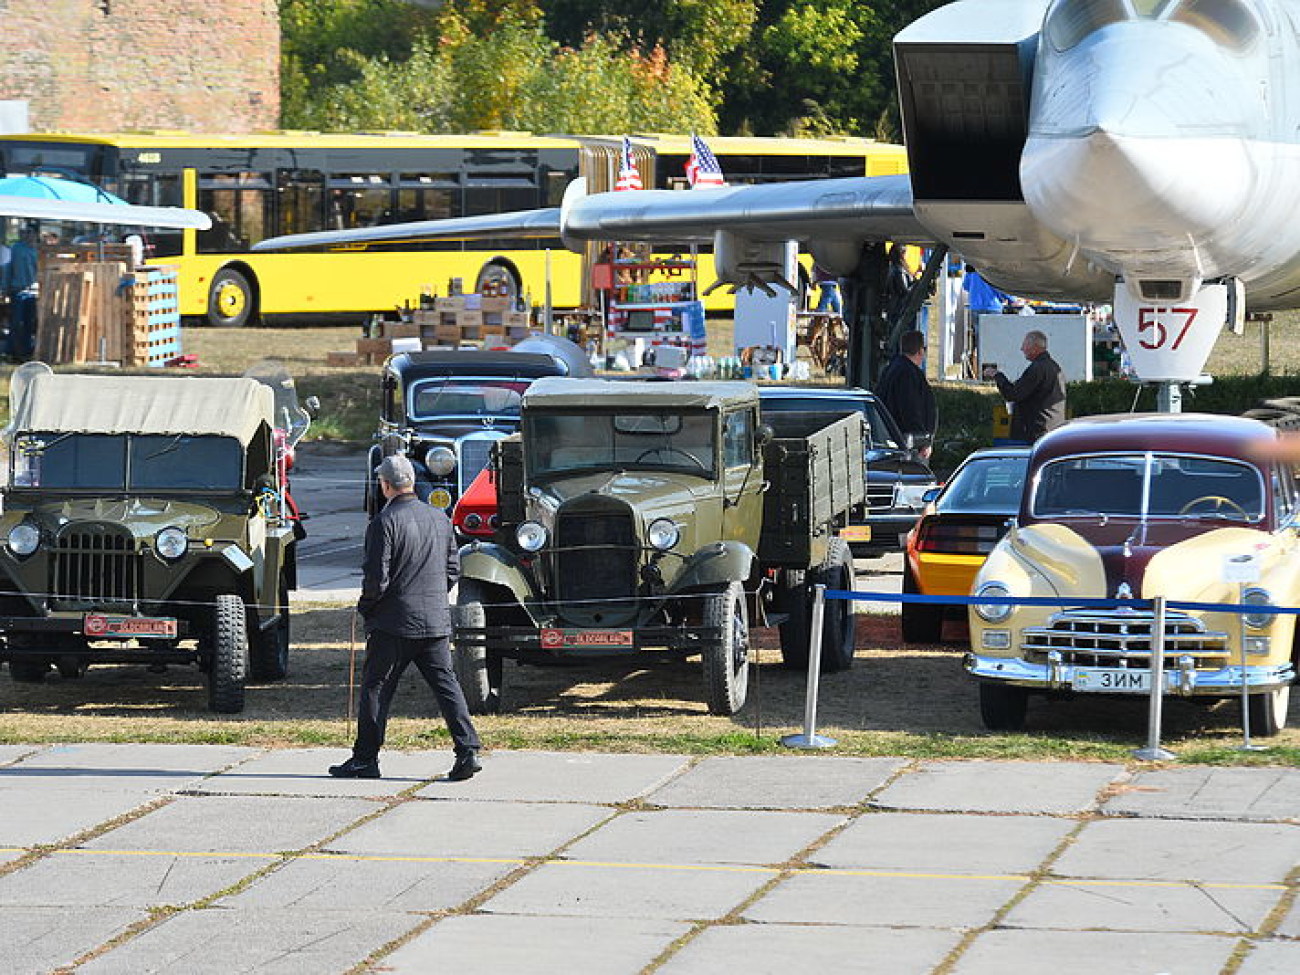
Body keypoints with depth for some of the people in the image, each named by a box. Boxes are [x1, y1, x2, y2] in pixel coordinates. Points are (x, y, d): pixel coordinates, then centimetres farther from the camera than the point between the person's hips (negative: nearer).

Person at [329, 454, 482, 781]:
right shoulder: (440, 518, 7)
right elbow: (453, 568, 13)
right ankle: (467, 751, -5)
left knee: (376, 688, 5)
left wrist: (365, 607, 2)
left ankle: (365, 759, 9)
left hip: (394, 621, -5)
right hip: (437, 620, 5)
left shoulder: (384, 522, -13)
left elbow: (377, 578, -15)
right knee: (445, 684, 6)